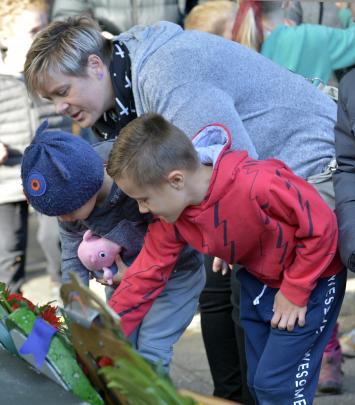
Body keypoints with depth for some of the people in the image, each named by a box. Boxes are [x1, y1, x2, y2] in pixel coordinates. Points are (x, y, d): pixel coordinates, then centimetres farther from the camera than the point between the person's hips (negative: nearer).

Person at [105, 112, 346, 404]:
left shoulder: (257, 184, -37)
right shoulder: (170, 220, -13)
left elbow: (321, 225, -27)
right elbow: (145, 276, -7)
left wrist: (295, 292, -19)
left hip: (312, 277, -7)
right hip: (258, 280, 7)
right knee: (257, 381, 12)